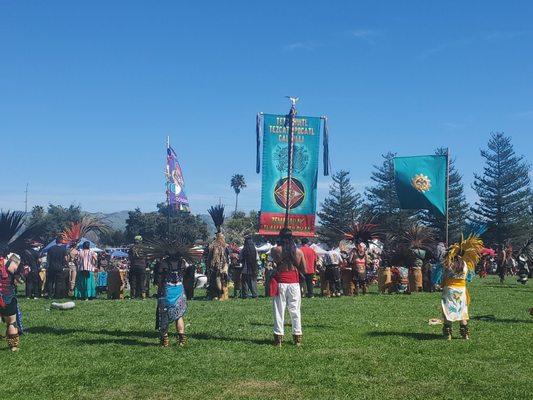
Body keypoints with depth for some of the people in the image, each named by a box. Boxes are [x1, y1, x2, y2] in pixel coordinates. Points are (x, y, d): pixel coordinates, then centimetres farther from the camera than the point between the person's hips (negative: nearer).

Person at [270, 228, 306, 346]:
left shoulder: (275, 250, -7)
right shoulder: (298, 252, 0)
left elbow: (274, 263, 7)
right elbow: (304, 270, 5)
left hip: (280, 283, -2)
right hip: (294, 283, 2)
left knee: (279, 311, 5)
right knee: (295, 311, 10)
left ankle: (278, 338, 5)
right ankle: (297, 338, 12)